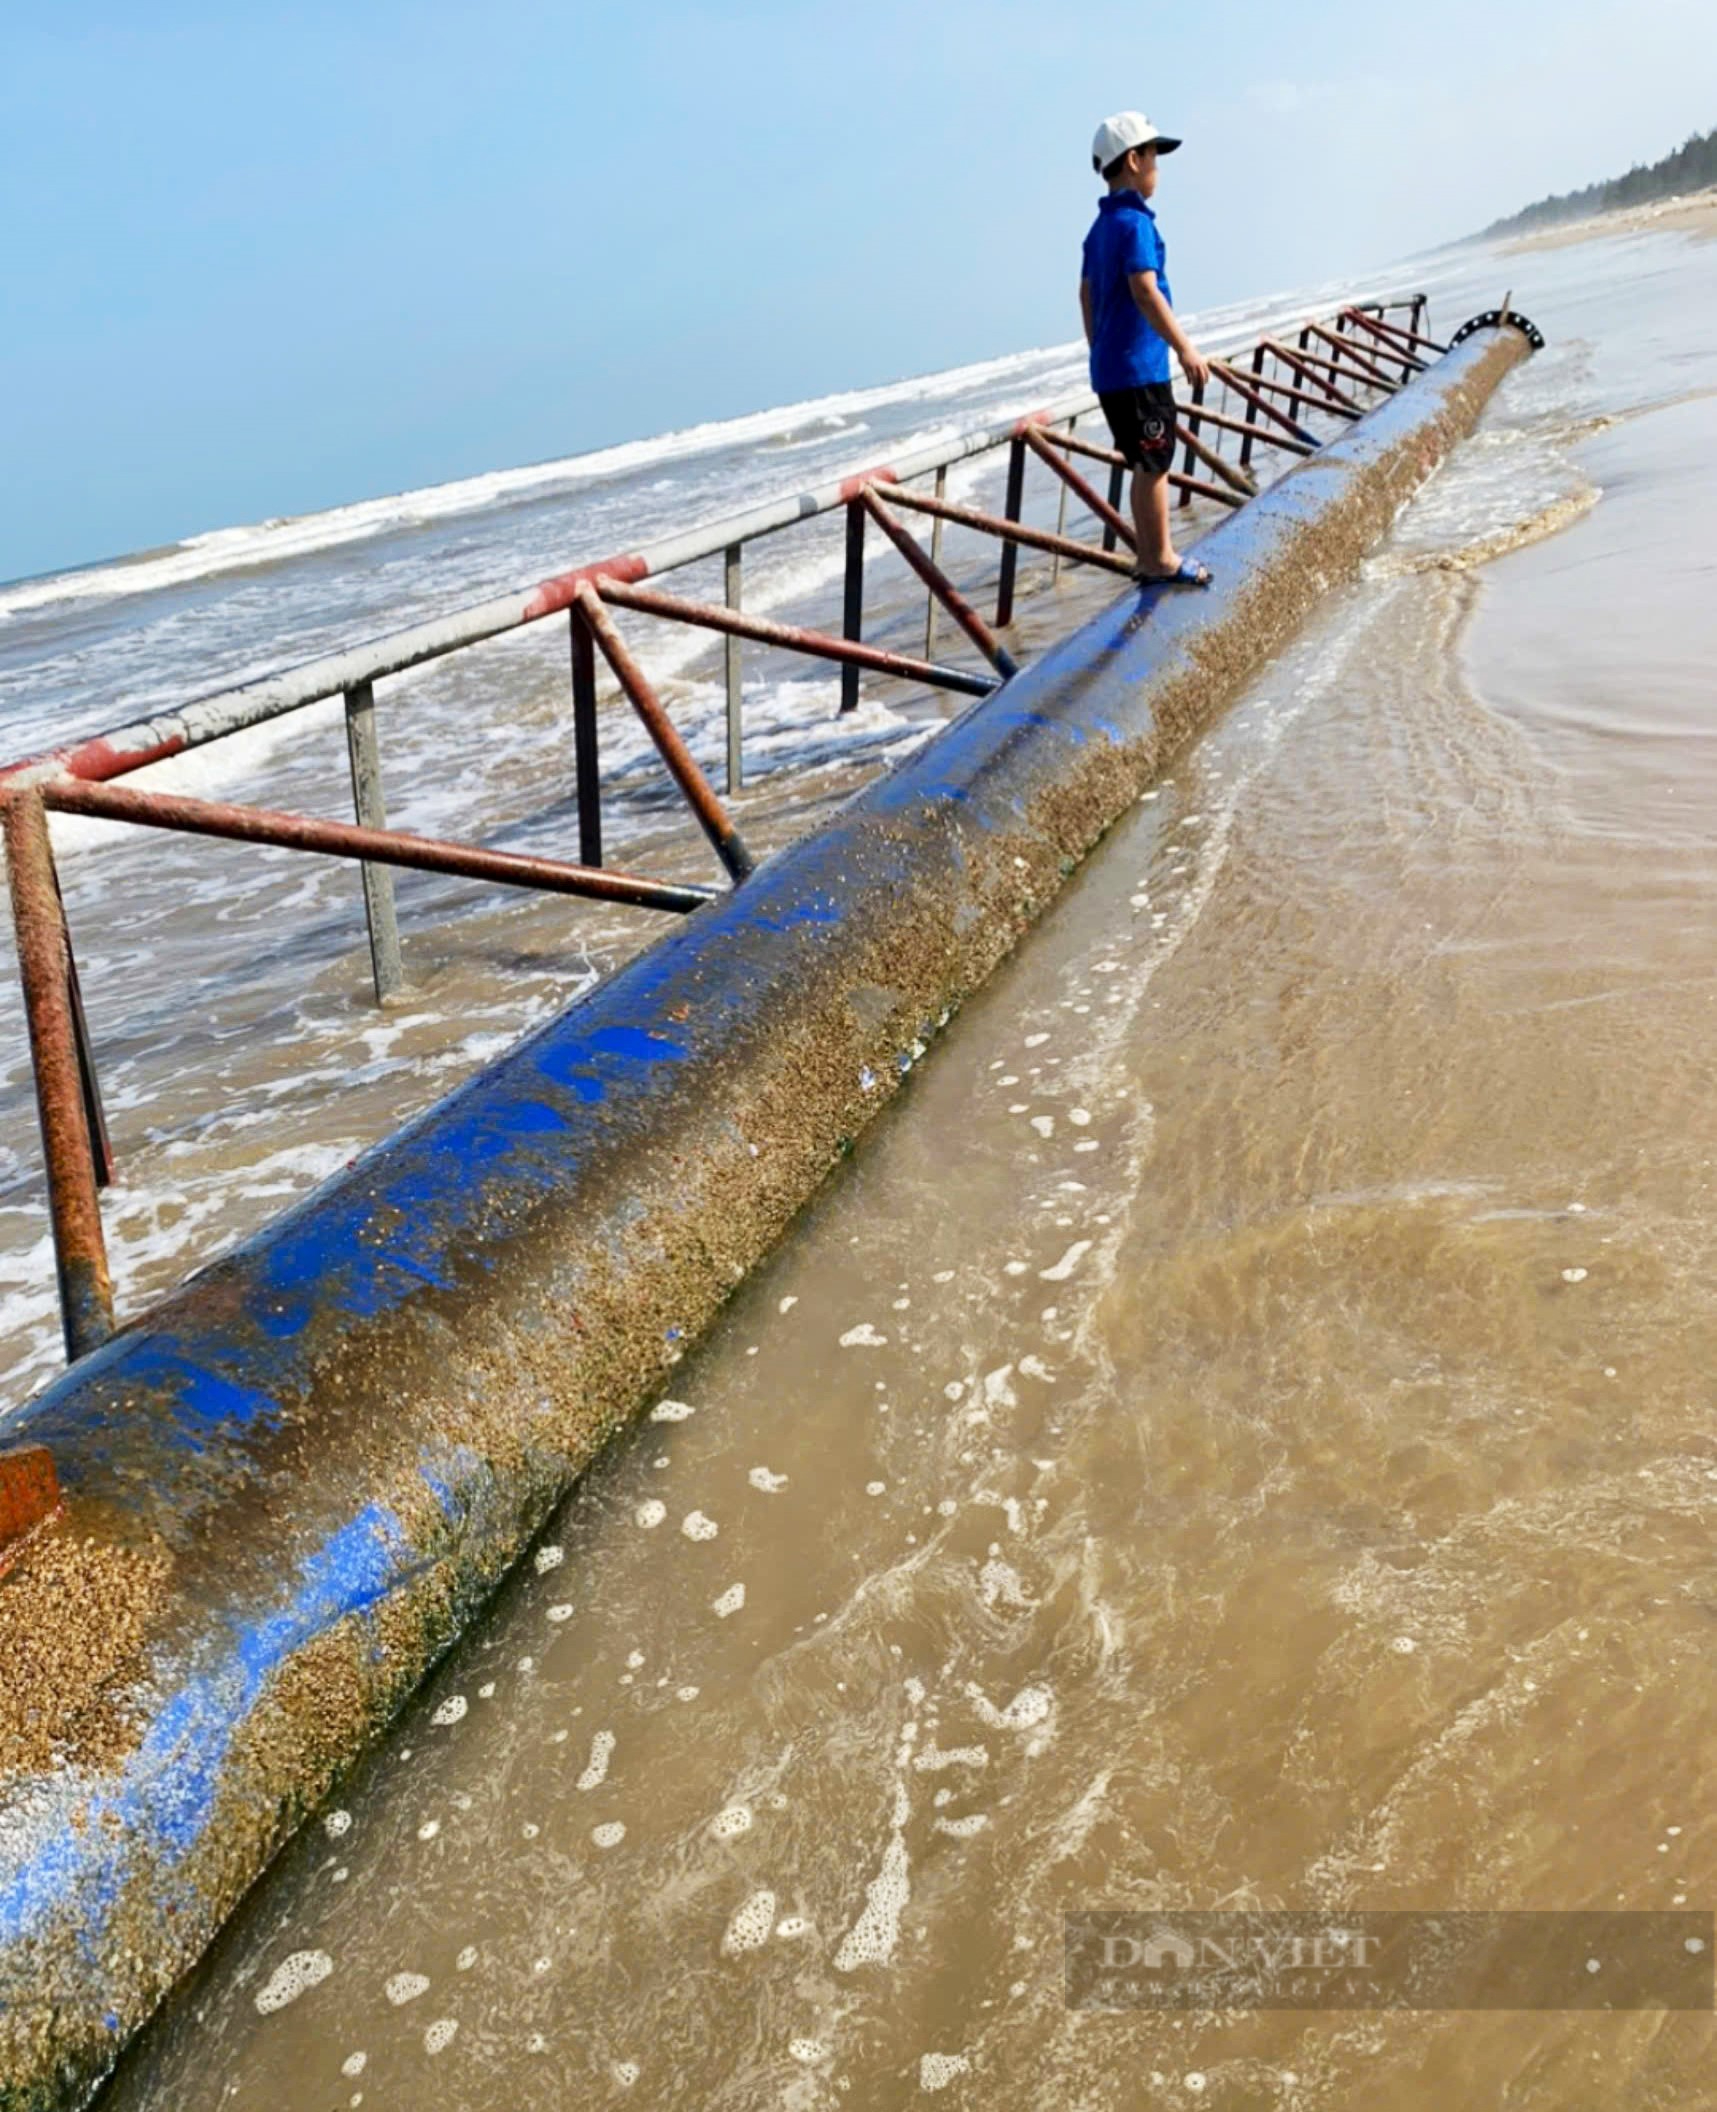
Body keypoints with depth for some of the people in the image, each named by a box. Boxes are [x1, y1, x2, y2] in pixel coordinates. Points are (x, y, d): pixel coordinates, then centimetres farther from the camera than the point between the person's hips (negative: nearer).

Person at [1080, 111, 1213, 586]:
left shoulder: (1102, 225, 14)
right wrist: (1184, 347, -23)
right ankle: (1160, 559, 5)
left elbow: (1086, 293, 19)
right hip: (1139, 367, -9)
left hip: (1111, 365, 9)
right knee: (1154, 463, -2)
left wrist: (1099, 351, 26)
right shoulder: (1134, 222, -14)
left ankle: (1151, 555, 21)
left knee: (1146, 463, 15)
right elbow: (1145, 291, -24)